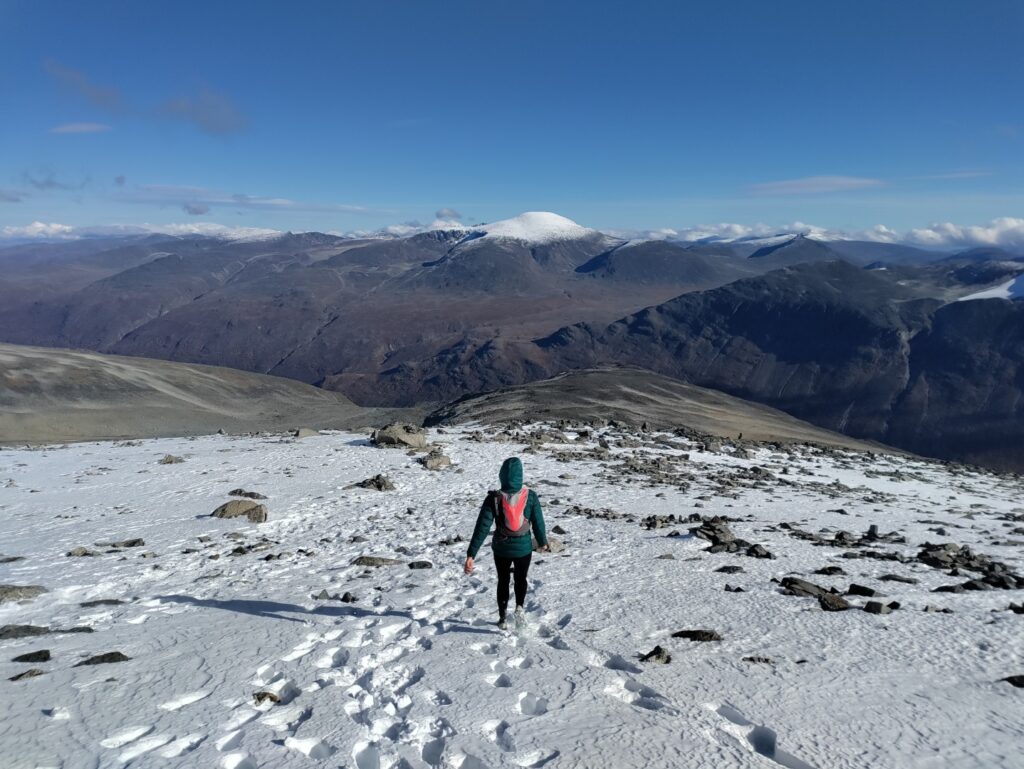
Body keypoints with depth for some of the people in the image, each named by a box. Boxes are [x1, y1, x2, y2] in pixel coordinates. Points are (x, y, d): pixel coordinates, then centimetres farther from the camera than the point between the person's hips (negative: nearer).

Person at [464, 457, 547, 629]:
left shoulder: (494, 498, -17)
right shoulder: (530, 497, -15)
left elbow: (482, 527, -18)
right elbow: (538, 523, -5)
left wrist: (471, 554, -16)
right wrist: (542, 542, 15)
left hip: (501, 548, 0)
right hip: (523, 548, 0)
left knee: (503, 581, 23)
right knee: (521, 579, 24)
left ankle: (502, 618, 28)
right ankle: (520, 606, -2)